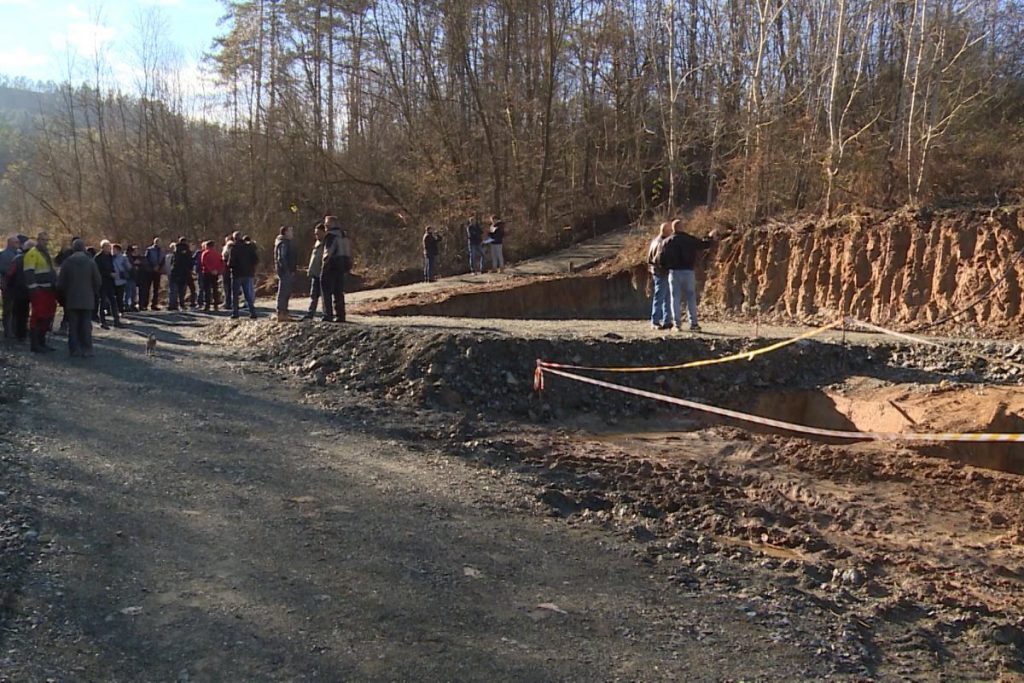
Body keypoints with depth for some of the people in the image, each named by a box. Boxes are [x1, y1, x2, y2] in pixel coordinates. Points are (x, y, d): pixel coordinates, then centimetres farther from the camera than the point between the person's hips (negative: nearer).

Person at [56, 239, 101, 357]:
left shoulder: (67, 262, -3)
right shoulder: (91, 262, -3)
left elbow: (60, 283, -1)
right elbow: (98, 282, -1)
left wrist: (63, 296, 14)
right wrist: (94, 294, 16)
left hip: (71, 299, 0)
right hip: (87, 299, 0)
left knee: (73, 325, 7)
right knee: (86, 325, 4)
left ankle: (74, 349, 6)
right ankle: (86, 350, -1)